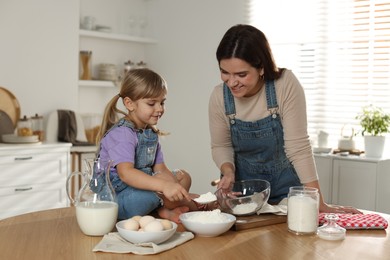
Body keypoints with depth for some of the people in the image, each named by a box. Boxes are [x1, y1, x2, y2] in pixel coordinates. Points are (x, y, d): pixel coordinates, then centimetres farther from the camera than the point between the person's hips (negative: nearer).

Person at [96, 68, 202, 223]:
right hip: (115, 197, -10)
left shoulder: (150, 133, 10)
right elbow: (125, 173, -34)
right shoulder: (122, 134, -19)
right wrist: (164, 185, -45)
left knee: (183, 177, 12)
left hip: (141, 188, 10)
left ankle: (164, 210, -14)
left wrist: (177, 191, -11)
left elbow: (161, 169, 6)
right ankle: (197, 206, -4)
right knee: (162, 180, -30)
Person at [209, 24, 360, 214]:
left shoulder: (286, 84, -23)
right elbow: (221, 146, -1)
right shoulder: (219, 97, -14)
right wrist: (229, 172, -21)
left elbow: (298, 146, -23)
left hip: (286, 189, -2)